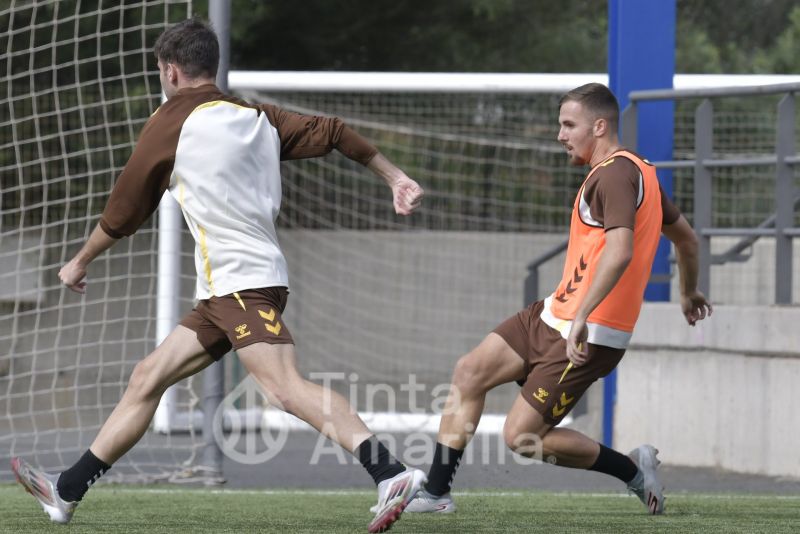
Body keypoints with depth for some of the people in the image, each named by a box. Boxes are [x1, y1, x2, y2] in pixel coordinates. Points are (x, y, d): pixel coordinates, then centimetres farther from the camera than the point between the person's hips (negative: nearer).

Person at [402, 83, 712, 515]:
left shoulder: (615, 175, -17)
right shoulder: (638, 171, 15)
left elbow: (620, 250, -32)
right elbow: (686, 237, 27)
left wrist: (582, 317, -37)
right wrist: (689, 293, 43)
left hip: (587, 335, -11)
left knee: (520, 437, -9)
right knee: (469, 372, 5)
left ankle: (633, 470, 7)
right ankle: (436, 493, 10)